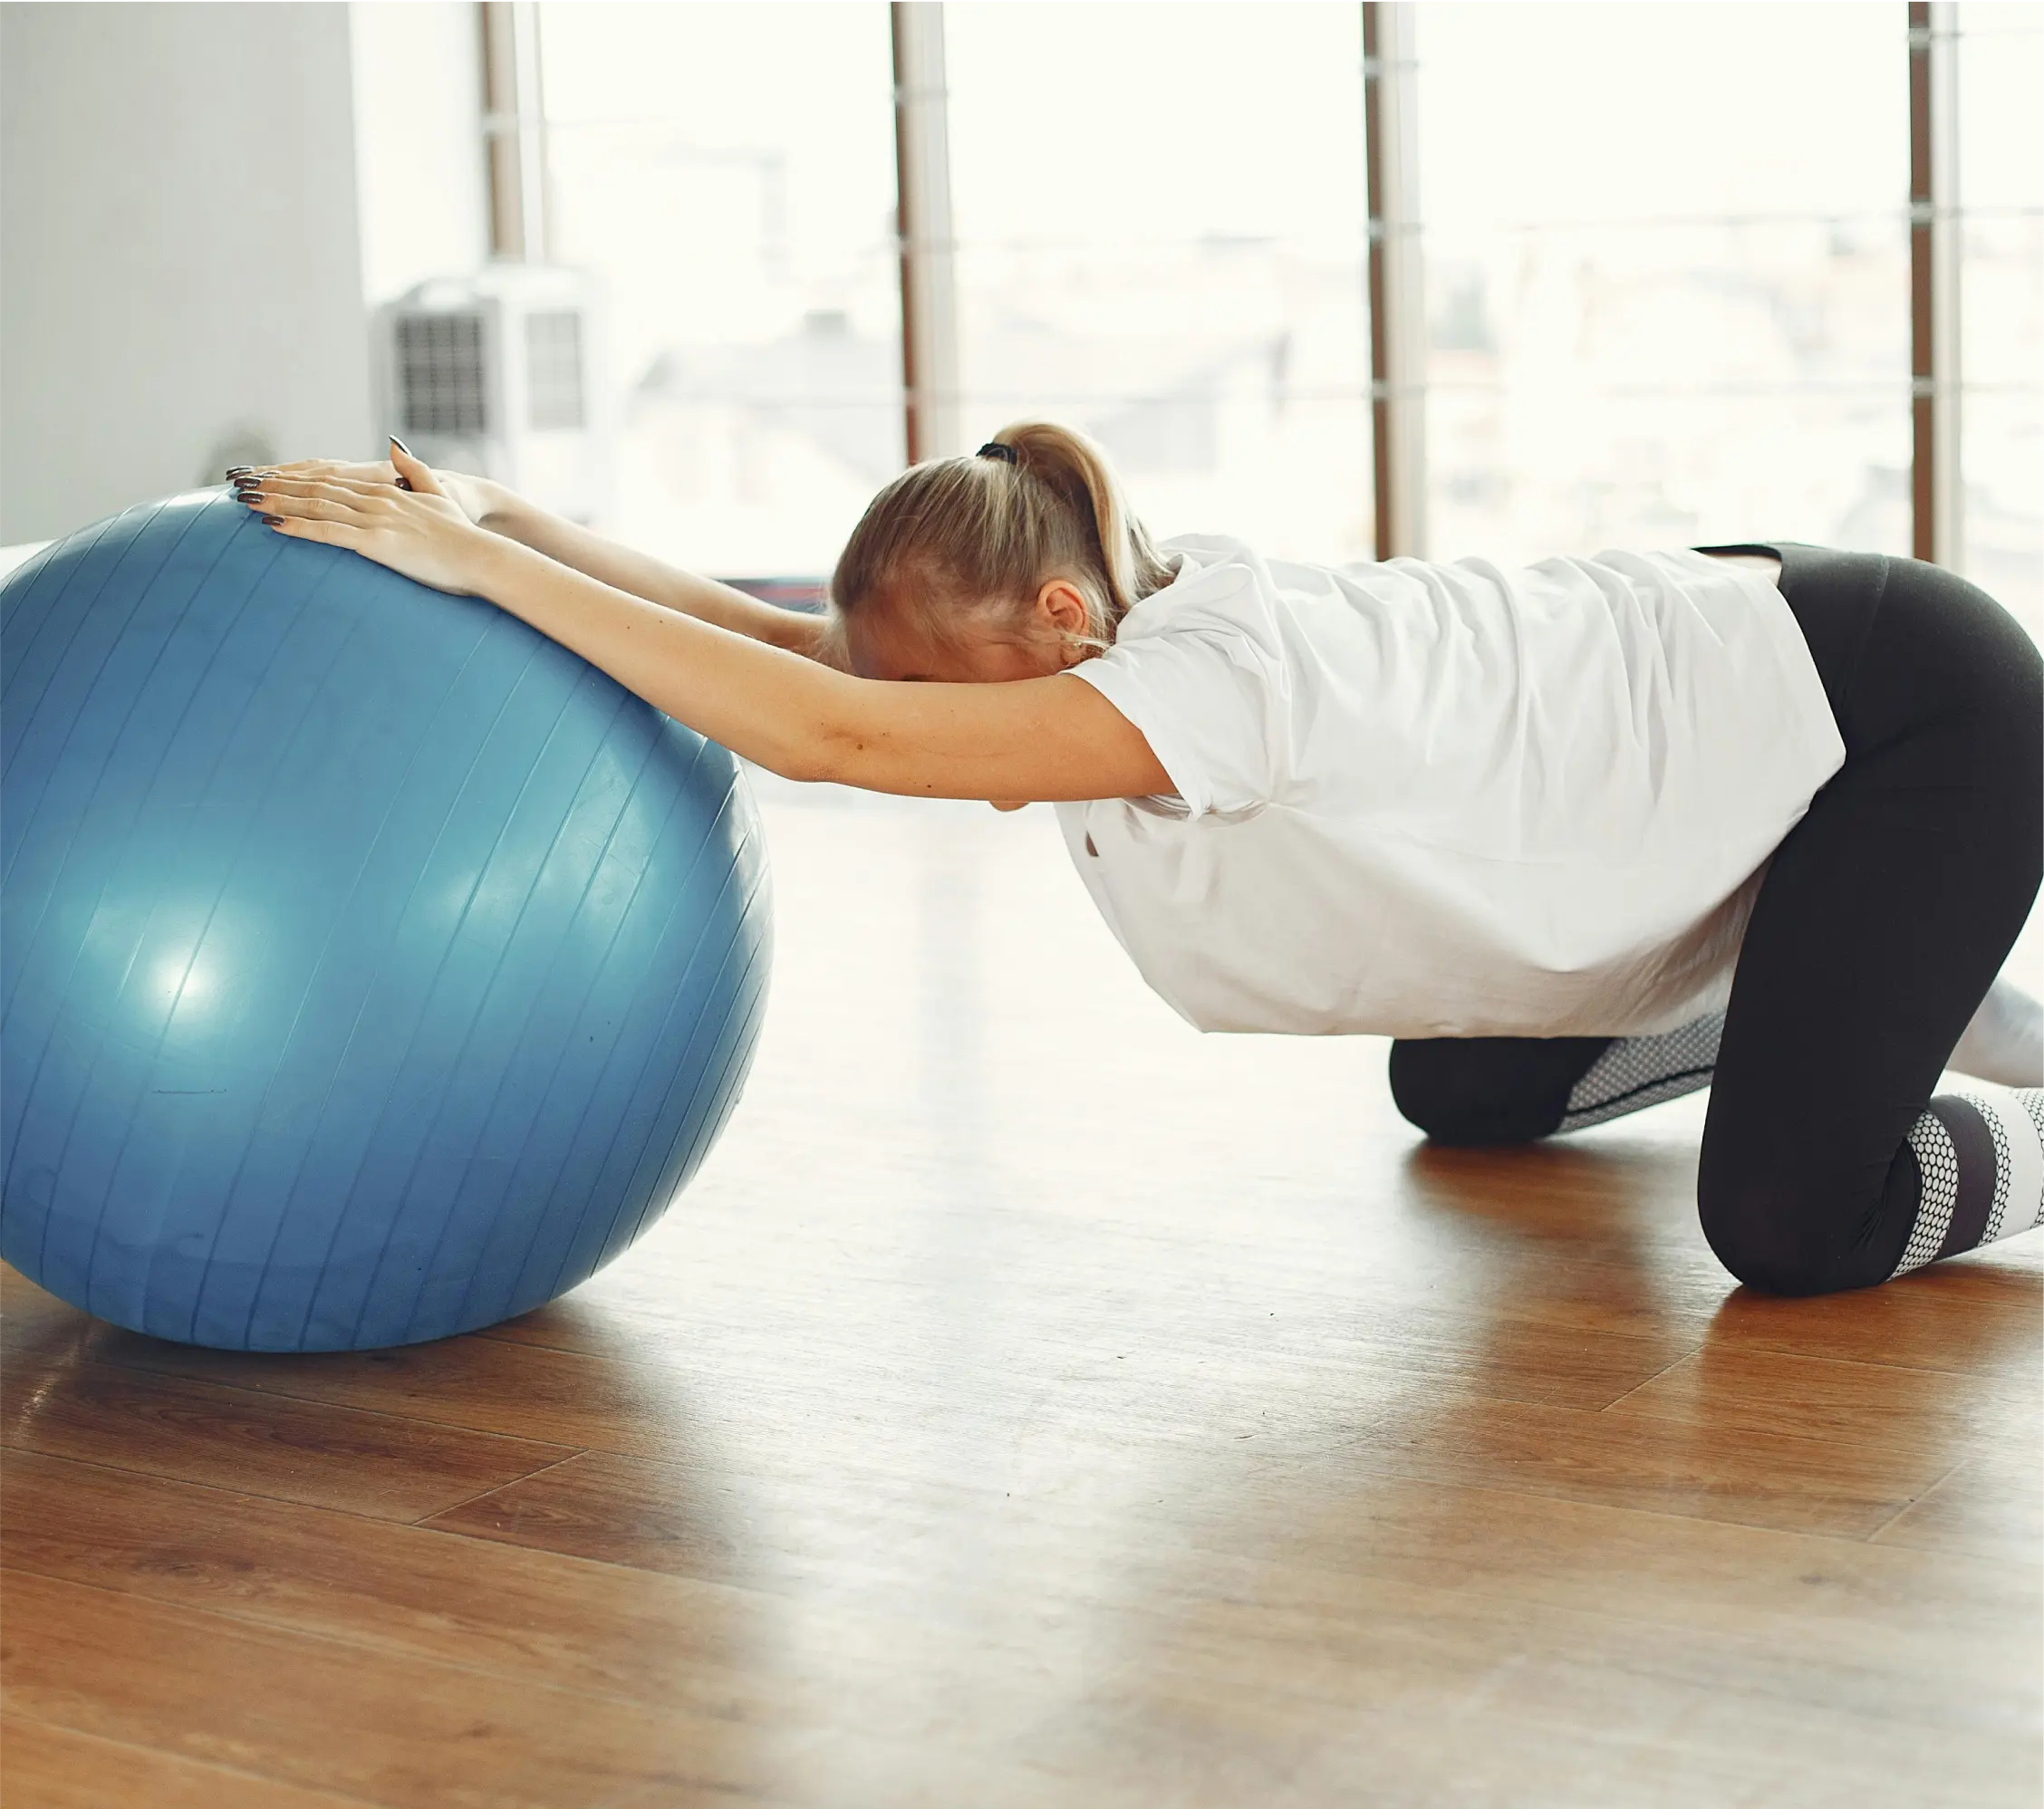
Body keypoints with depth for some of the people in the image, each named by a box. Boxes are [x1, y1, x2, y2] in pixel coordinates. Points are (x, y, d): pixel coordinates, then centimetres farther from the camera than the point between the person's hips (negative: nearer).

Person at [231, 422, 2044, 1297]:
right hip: (1724, 697, 9)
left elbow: (833, 735, -44)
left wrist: (472, 558, -43)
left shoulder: (1225, 670, -36)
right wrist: (509, 520, -23)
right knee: (1465, 1097, 19)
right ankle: (1896, 992, 34)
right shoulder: (1112, 623, -11)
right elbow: (784, 642, -13)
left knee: (1791, 1224, -21)